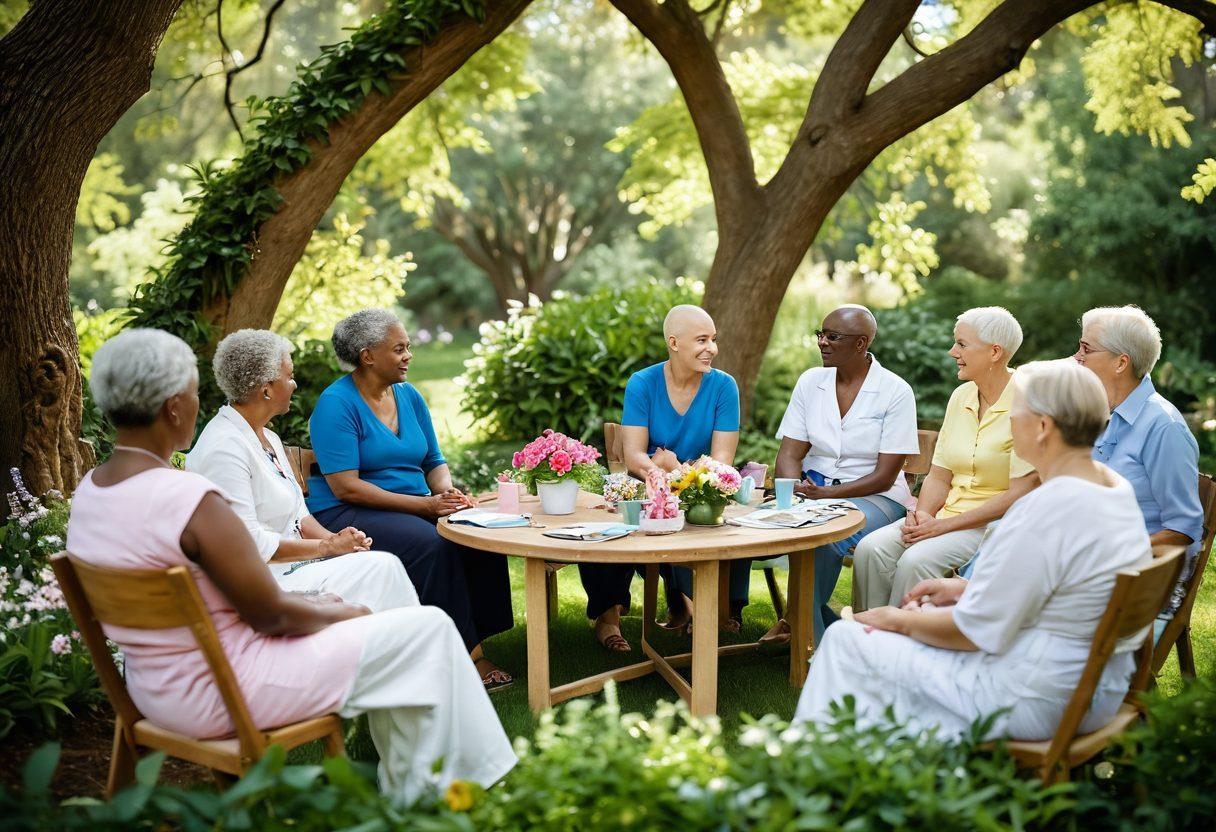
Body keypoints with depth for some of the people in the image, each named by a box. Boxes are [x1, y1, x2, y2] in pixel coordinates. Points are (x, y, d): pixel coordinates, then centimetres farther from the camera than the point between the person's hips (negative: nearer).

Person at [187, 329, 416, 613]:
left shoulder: (269, 438, 16)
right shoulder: (224, 449, -17)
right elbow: (249, 544, -21)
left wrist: (333, 538, -2)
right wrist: (328, 546, -14)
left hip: (290, 564, 9)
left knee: (383, 565, -10)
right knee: (379, 568, -17)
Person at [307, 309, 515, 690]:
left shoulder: (410, 397, 12)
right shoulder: (336, 403, -10)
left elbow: (435, 462, 18)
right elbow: (345, 487, -18)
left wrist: (446, 490, -8)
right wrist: (424, 505, -22)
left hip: (415, 508, 7)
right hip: (347, 515, -6)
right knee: (432, 544, -33)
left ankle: (479, 640, -18)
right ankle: (465, 652, -25)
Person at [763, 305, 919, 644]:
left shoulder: (896, 391, -8)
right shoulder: (811, 381, 6)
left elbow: (884, 476, -12)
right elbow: (789, 454, 0)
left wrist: (827, 495, -24)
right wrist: (796, 489, -23)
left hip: (875, 498, -4)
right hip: (814, 489, 4)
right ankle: (831, 627, -15)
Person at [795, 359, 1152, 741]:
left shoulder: (1048, 509, -27)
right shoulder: (1116, 488, 3)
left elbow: (977, 631, -21)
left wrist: (897, 619, -5)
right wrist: (967, 587, 15)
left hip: (1033, 702, -10)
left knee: (846, 639, 2)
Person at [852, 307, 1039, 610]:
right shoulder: (961, 396, 10)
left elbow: (1019, 494, -16)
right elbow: (939, 476, 12)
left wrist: (942, 526, -17)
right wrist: (921, 515, -10)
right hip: (946, 514, 6)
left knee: (916, 560, -30)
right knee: (870, 548, -18)